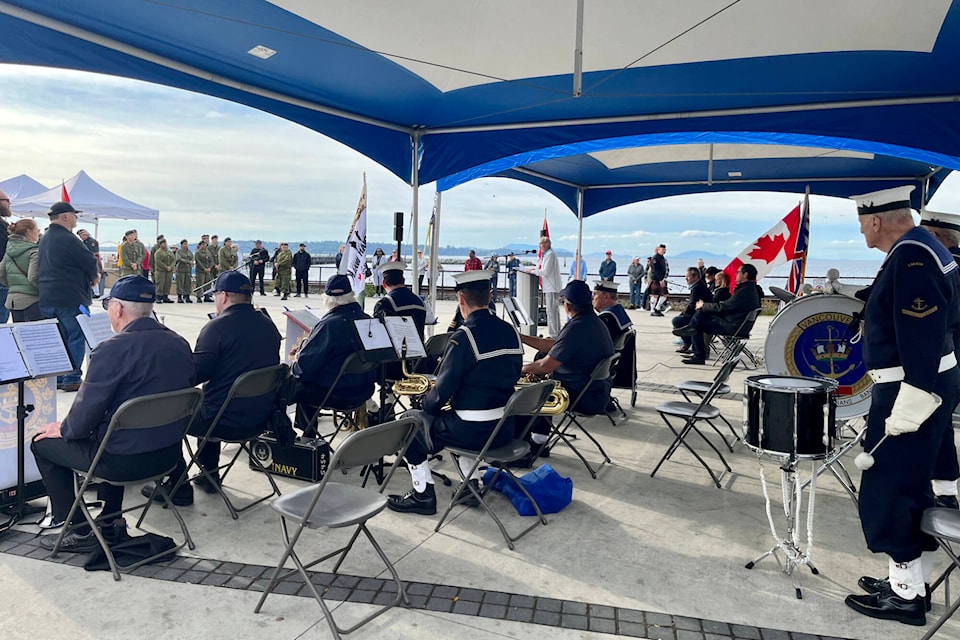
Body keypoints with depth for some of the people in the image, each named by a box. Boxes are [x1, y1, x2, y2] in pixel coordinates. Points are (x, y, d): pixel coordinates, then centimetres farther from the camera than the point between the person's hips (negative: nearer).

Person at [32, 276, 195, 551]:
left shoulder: (112, 349, -20)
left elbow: (86, 413, -16)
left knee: (42, 443, 17)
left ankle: (81, 532, 22)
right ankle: (111, 521, 38)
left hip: (125, 460, -7)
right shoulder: (180, 344, 1)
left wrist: (62, 429, 7)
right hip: (169, 452, 7)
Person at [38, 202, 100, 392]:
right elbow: (90, 261, -14)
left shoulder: (44, 239, 15)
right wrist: (94, 277, 7)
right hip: (70, 298, -9)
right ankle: (72, 379, 1)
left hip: (47, 298, 9)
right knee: (76, 337, -1)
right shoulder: (68, 239, -15)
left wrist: (90, 275, 12)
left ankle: (57, 377, 19)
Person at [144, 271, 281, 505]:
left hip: (227, 422, -7)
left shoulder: (217, 327, -17)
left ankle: (178, 487, 18)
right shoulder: (269, 325, 4)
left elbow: (195, 375, -15)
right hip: (261, 417, 7)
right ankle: (209, 475, 38)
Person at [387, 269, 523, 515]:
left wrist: (426, 403, 5)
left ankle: (423, 494, 16)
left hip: (473, 431, -7)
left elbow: (442, 391, -17)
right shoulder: (511, 332, 2)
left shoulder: (465, 336, -19)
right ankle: (472, 484, 31)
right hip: (505, 429, 7)